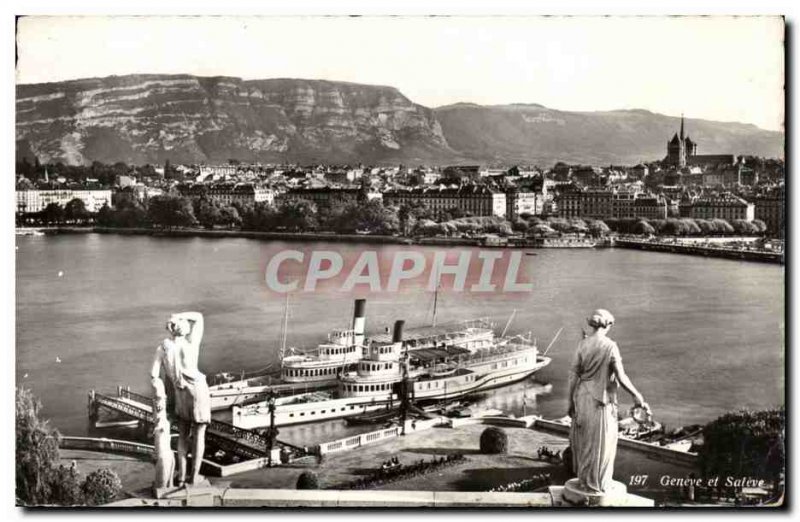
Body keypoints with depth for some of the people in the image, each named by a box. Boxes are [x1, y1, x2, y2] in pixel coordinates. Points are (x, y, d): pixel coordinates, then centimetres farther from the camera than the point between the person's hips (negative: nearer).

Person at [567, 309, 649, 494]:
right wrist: (638, 397, -5)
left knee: (584, 439, 19)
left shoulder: (582, 344, -4)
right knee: (600, 442, 8)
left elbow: (573, 375, -2)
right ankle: (595, 484, 17)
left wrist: (571, 402, 7)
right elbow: (621, 377, -17)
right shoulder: (610, 346, -15)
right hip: (602, 400, -4)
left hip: (582, 397, 4)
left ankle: (584, 478, 30)